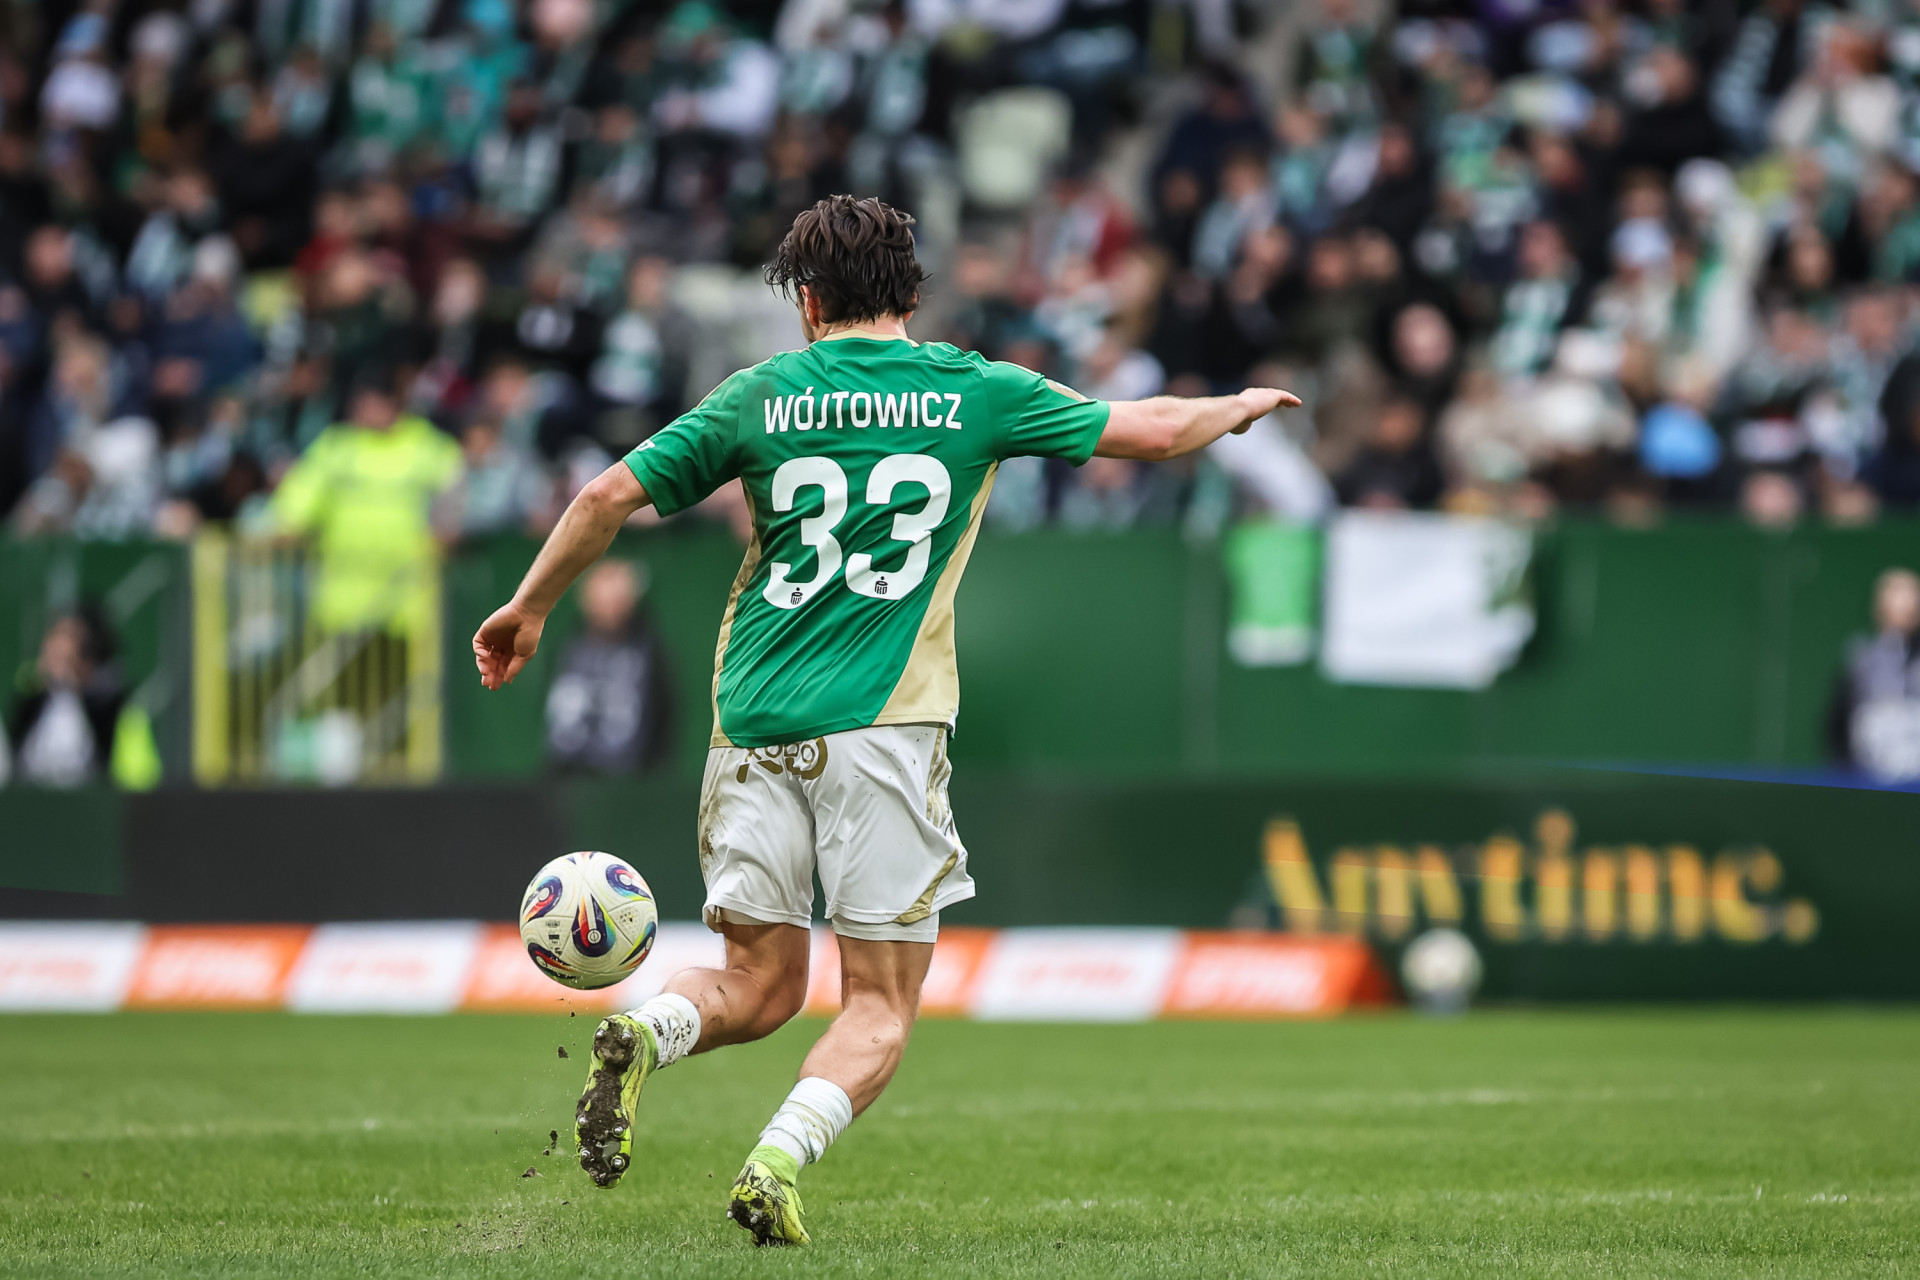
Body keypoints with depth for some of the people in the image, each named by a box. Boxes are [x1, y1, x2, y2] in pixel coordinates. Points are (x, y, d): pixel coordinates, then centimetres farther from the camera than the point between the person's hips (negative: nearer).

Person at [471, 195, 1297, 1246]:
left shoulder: (762, 395, 7)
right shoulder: (976, 393, 5)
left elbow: (609, 497, 5)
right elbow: (1156, 431, 11)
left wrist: (528, 607, 19)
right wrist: (1243, 406, 32)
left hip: (754, 725, 2)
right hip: (881, 726, -2)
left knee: (761, 980, 14)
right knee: (882, 1002, 4)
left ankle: (643, 1035, -17)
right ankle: (778, 1161, -20)